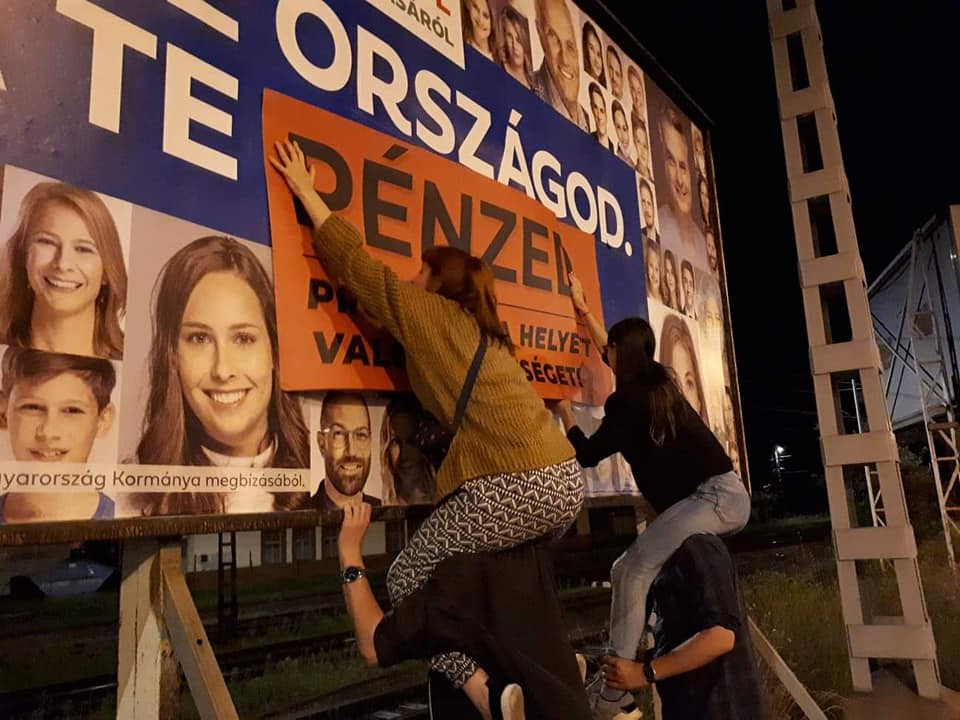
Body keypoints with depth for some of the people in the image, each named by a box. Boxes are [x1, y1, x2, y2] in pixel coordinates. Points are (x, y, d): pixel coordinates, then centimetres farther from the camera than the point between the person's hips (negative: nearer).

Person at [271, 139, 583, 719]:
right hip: (566, 482, 8)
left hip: (516, 490, -8)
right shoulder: (488, 332, 24)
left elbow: (355, 262, 13)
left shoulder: (427, 311, 6)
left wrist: (306, 190, 23)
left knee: (409, 578, 9)